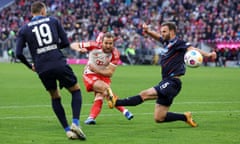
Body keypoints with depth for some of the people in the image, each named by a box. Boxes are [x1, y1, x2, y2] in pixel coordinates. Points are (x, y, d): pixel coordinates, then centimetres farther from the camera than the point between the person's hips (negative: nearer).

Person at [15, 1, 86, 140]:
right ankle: (75, 123, -5)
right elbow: (65, 42, 7)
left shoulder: (24, 29, 12)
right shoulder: (53, 21, 11)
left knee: (55, 97, 22)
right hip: (59, 64, -2)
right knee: (76, 91, 16)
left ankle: (68, 130, 14)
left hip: (42, 69, 2)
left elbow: (19, 53, 5)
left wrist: (30, 66, 20)